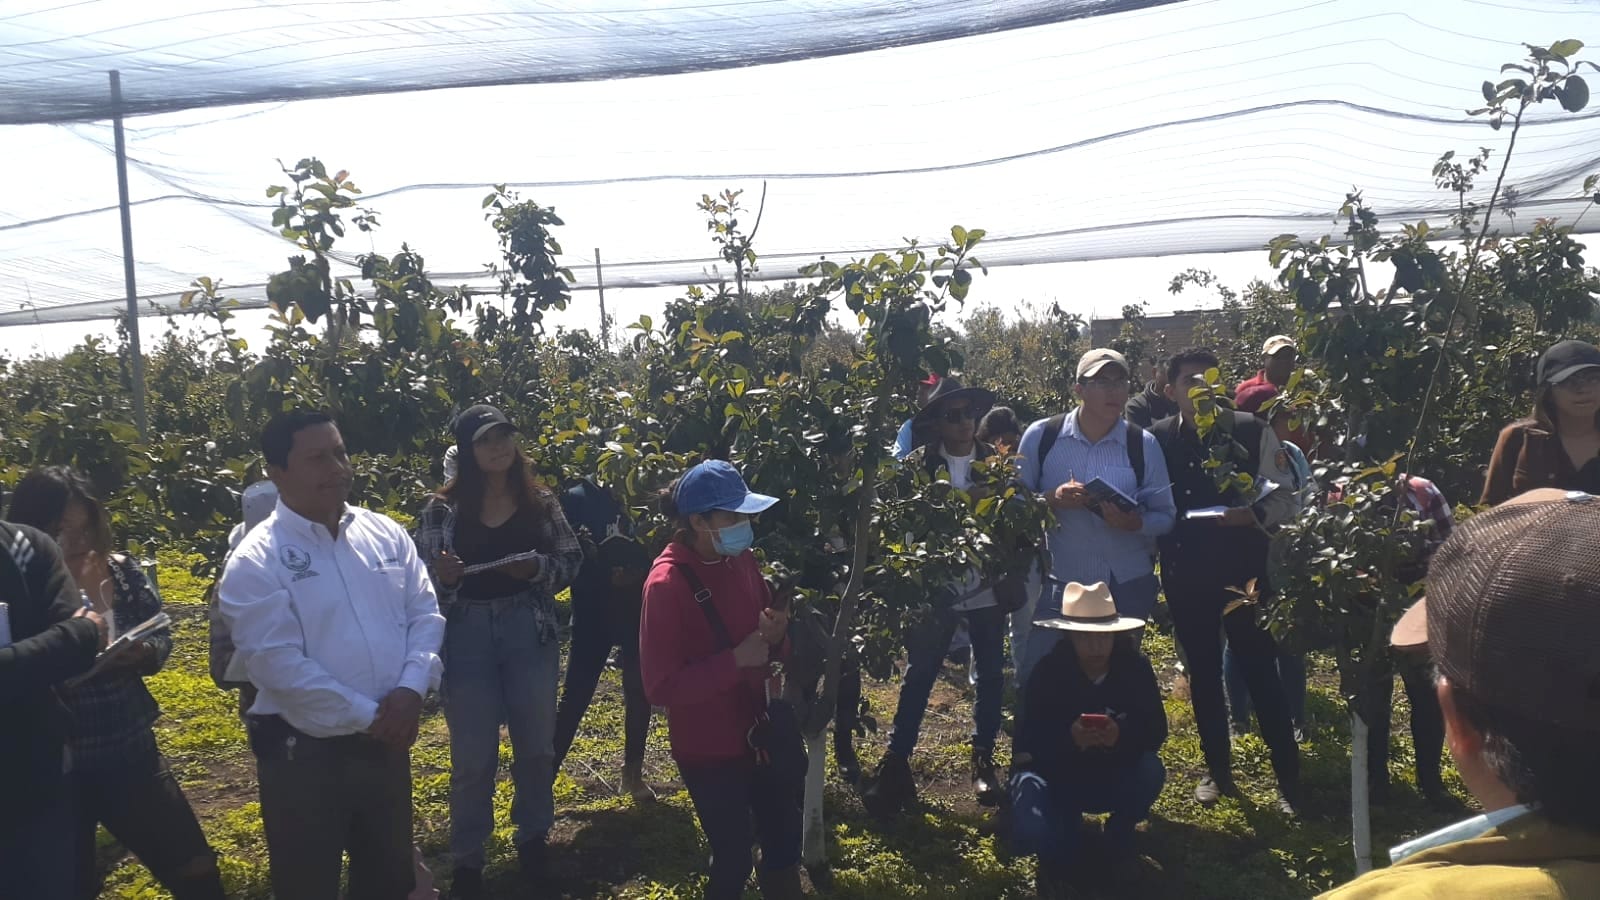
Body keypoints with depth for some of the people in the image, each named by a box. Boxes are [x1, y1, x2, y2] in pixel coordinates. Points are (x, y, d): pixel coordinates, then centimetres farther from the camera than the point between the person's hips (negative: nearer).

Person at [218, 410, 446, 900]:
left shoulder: (386, 534, 3)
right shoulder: (256, 562, -12)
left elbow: (426, 613, 3)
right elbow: (280, 664, -19)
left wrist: (411, 689, -14)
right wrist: (368, 716, -17)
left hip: (387, 741, 5)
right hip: (303, 752, -4)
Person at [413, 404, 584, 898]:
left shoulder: (539, 500, 0)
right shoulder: (442, 508, -4)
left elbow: (571, 558, 3)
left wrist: (538, 567, -15)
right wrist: (443, 576, -23)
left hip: (529, 632, 2)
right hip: (467, 635, -2)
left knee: (535, 744, 14)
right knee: (473, 756, 5)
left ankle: (532, 836, 36)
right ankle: (467, 858, 23)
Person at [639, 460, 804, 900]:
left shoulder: (742, 560, 0)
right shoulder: (667, 583, -20)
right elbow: (661, 687, -22)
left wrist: (776, 635, -10)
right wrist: (736, 660, -26)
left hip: (762, 732, 7)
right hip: (709, 749, -6)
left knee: (785, 845, 19)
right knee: (733, 860, 7)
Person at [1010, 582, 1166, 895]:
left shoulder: (1135, 667, -13)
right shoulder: (1048, 671, -19)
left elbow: (1156, 730, -16)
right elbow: (1031, 739, -20)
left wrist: (1123, 736, -38)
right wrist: (1068, 738, -41)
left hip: (1114, 778, 3)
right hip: (1059, 778, -2)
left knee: (1151, 771, -30)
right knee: (1031, 833, -31)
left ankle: (1120, 828, 5)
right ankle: (1065, 826, 10)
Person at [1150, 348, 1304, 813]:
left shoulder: (1252, 431, -3)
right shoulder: (1156, 439, 0)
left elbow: (1283, 495, -3)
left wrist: (1254, 514, -20)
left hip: (1243, 567, -2)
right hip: (1185, 573, 2)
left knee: (1261, 670, 2)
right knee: (1203, 672, 13)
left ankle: (1288, 778, 15)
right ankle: (1219, 771, 28)